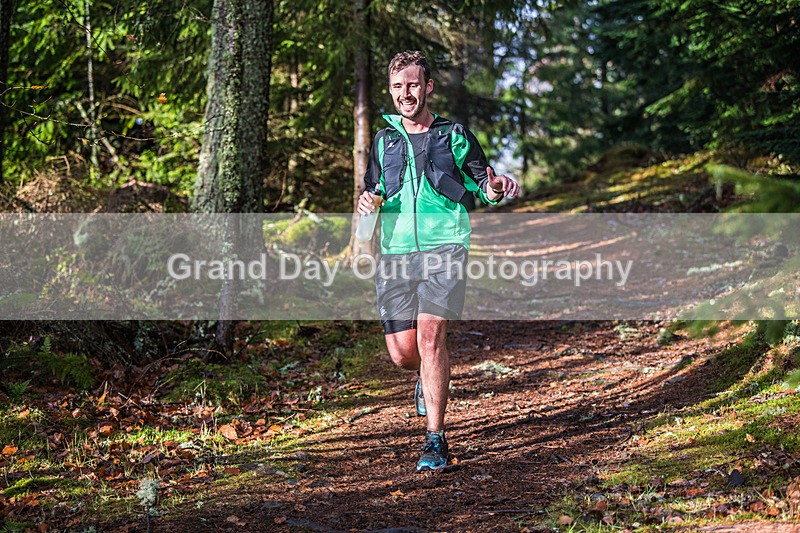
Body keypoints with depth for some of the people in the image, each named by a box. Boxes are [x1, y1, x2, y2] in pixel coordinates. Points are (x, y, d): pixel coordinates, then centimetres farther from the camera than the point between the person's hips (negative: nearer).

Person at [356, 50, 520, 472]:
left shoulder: (455, 135, 9)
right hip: (395, 251, 3)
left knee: (430, 335, -19)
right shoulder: (384, 141, 17)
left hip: (444, 247, -3)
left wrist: (495, 190, -11)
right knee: (402, 353, 0)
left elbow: (483, 186, 13)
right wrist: (367, 203, 0)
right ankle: (430, 375, 39)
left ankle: (435, 439, -12)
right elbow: (371, 193, 24)